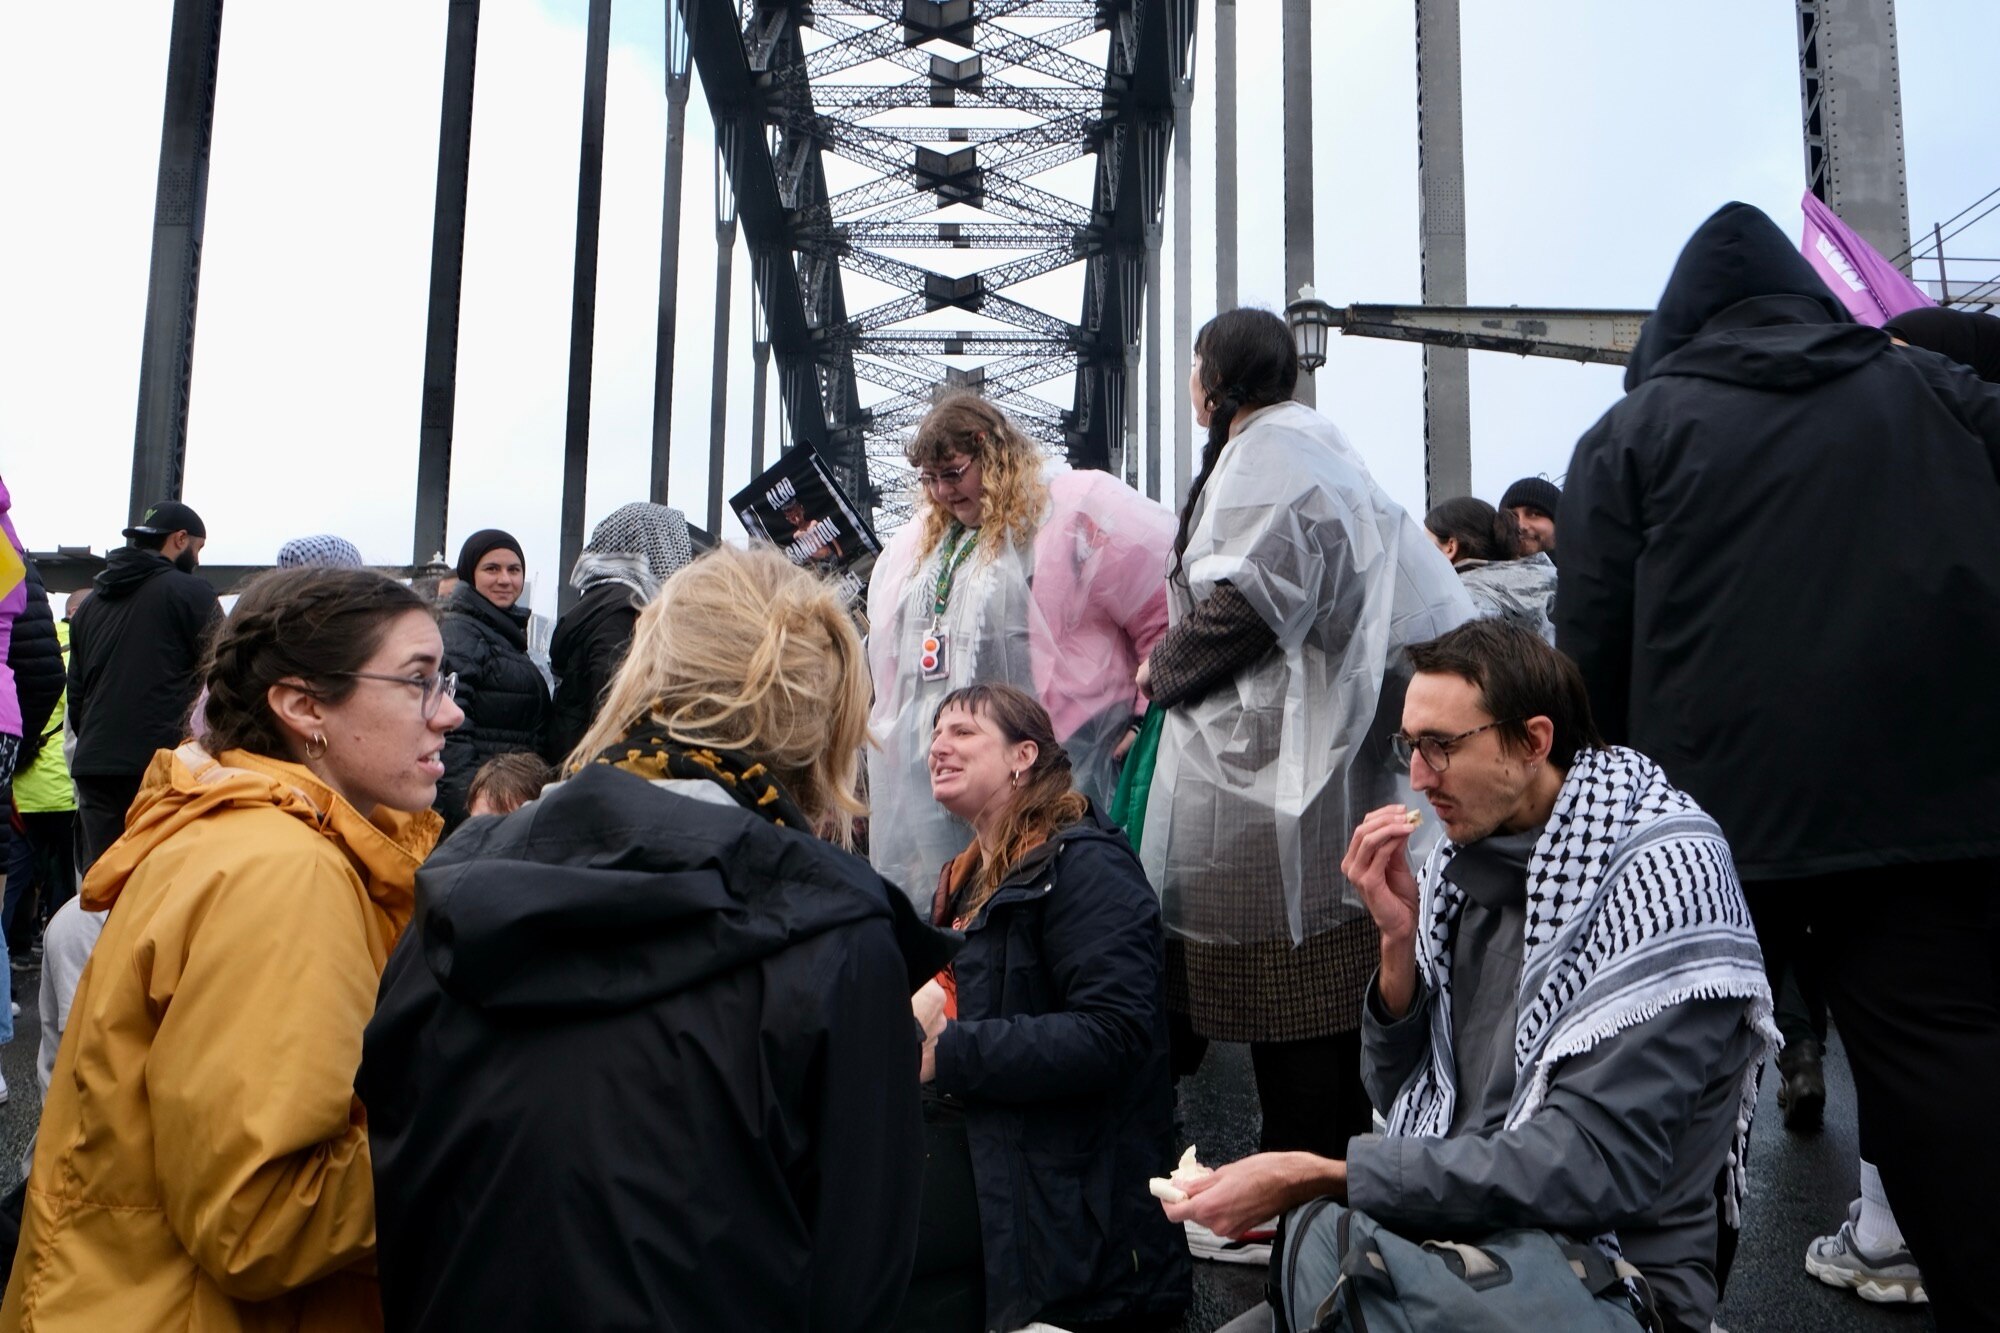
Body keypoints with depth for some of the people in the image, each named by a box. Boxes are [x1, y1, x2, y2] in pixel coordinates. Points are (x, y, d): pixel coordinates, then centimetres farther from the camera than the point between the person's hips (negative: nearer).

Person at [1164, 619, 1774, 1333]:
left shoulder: (1662, 872, -16)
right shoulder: (1461, 858, 2)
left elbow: (1593, 1166, -25)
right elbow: (1399, 1092, 9)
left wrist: (1312, 1176, -27)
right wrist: (1400, 939, -9)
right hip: (1458, 1224, 6)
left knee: (1317, 1233, -28)